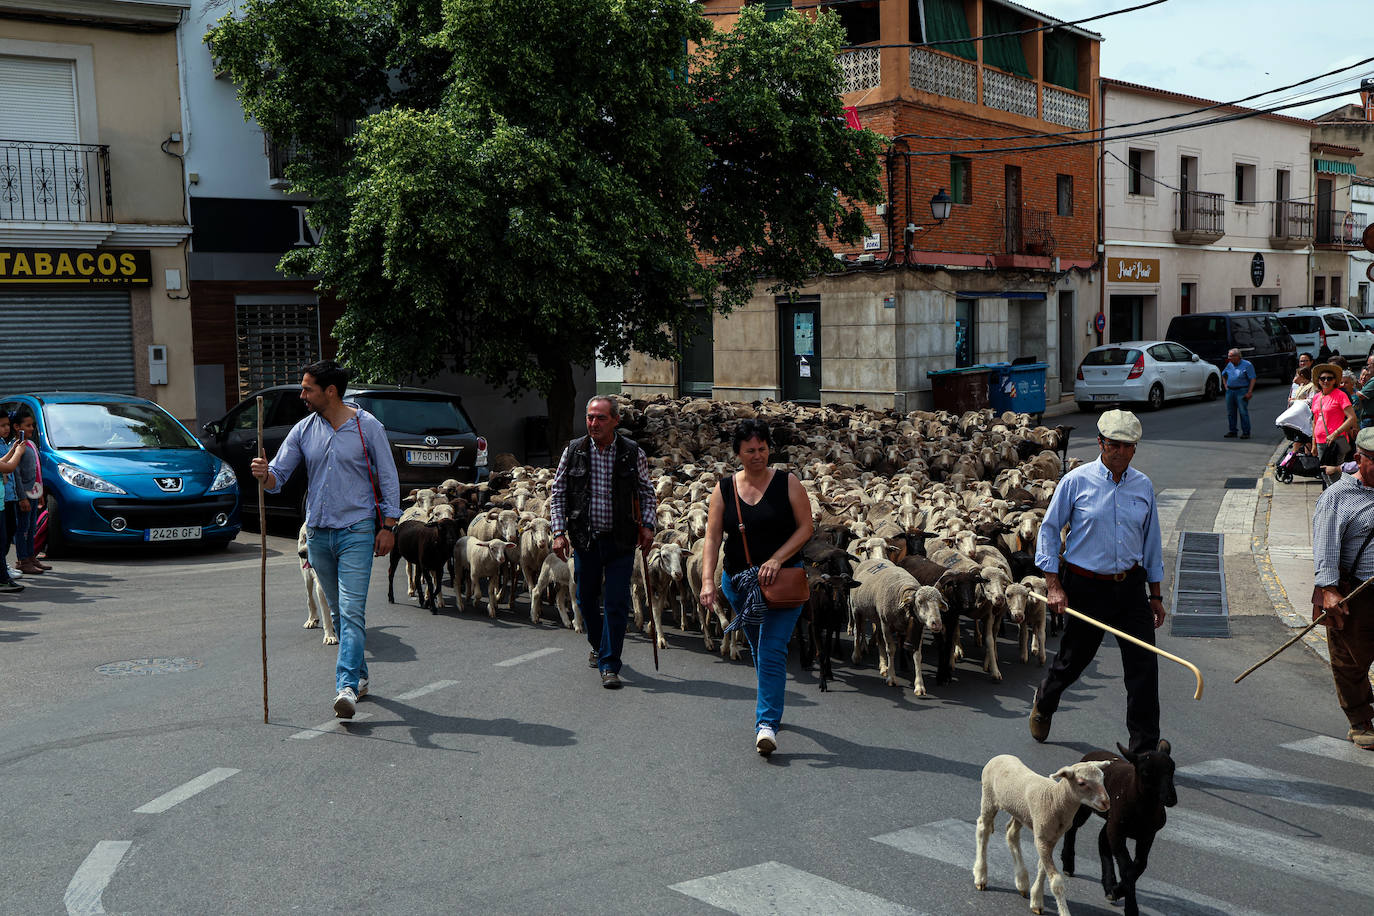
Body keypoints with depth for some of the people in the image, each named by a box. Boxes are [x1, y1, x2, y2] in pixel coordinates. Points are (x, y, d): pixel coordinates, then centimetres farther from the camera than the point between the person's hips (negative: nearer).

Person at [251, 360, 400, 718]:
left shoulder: (368, 427, -4)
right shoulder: (303, 430, 6)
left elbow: (388, 478, 0)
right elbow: (279, 474, 5)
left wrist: (388, 526, -4)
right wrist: (264, 474, -19)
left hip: (357, 531, -5)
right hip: (317, 532, 5)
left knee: (352, 610, -13)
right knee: (338, 611, 13)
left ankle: (347, 687, -18)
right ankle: (359, 674, 27)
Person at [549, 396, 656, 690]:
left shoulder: (633, 453, -4)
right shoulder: (574, 451, -1)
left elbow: (647, 493, 7)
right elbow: (558, 493, 4)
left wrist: (647, 525, -5)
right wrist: (559, 531, -3)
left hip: (621, 540, -2)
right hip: (585, 539, 2)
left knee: (617, 602, -5)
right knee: (587, 597, 15)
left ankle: (609, 665, 4)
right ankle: (598, 645, 41)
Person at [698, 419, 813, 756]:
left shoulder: (787, 482, -4)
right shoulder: (724, 488, 1)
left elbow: (805, 528, -3)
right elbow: (712, 538, -4)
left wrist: (776, 559, -16)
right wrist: (707, 580, -16)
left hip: (783, 579, -3)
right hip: (738, 582, 3)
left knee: (772, 650, -13)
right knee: (758, 650, 17)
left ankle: (767, 723, -13)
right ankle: (770, 707, 37)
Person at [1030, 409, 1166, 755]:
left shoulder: (1143, 485, 4)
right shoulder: (1076, 481, -7)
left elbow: (1151, 541, 13)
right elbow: (1049, 530, -2)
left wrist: (1155, 594, 14)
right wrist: (1054, 585, -8)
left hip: (1131, 587, 3)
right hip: (1086, 587, -3)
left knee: (1144, 666, -4)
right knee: (1073, 659, 11)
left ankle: (1145, 749, 5)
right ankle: (1044, 703, 43)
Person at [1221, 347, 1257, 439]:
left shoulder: (1247, 365, -6)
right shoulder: (1229, 365, 12)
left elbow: (1253, 379, -9)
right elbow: (1223, 375, 30)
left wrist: (1249, 392, -17)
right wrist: (1226, 386, 17)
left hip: (1242, 391, -6)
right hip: (1230, 391, 6)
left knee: (1243, 412, -8)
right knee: (1230, 412, 8)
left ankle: (1246, 432, -4)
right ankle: (1232, 431, 16)